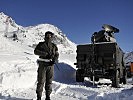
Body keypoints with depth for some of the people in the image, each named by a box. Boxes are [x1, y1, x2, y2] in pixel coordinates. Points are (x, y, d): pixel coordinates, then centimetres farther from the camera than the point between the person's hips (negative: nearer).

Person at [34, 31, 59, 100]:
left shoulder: (54, 46, 11)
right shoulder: (41, 44, 4)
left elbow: (57, 55, 7)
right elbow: (36, 51, -11)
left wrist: (54, 60, -14)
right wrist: (46, 54, -20)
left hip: (50, 65, 3)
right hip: (42, 65, -2)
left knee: (49, 81, 7)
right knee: (41, 81, -2)